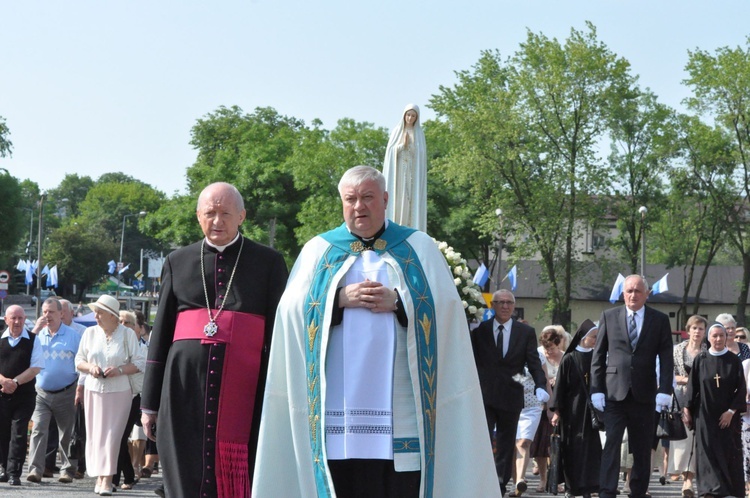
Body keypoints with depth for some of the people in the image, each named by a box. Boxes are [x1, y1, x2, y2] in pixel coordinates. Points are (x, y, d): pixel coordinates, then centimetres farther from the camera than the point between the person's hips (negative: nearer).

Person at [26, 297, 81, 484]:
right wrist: (35, 330, -9)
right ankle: (35, 469, -12)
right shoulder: (38, 334, 7)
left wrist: (81, 387, -7)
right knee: (38, 430, -9)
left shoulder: (72, 335, -2)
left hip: (66, 393, -2)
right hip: (42, 393, 2)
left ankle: (67, 470, 15)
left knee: (67, 433, 6)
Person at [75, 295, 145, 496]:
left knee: (111, 435, -9)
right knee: (94, 434, 2)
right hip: (94, 390, 3)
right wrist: (90, 367, -8)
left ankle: (107, 479, -10)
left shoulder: (127, 334, 0)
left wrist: (120, 370, -16)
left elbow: (140, 363, -1)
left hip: (118, 392, -3)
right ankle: (99, 477, 11)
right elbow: (79, 360, 13)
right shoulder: (90, 333, 9)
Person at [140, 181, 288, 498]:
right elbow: (160, 332, 15)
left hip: (242, 388, -2)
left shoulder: (269, 262, 8)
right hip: (185, 385, 2)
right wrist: (150, 401, 12)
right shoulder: (178, 262, 15)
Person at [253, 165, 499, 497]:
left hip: (399, 394, -1)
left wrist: (397, 301, -12)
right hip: (339, 396, 1)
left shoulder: (419, 248, 13)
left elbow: (445, 305, 2)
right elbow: (292, 309, 4)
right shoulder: (319, 250, 16)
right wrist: (340, 298, -10)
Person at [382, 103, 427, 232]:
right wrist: (403, 144, -14)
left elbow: (421, 154, 2)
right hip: (398, 172, 0)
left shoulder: (419, 133, 9)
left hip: (413, 172, 0)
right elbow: (391, 151, 1)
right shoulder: (397, 131, 8)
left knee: (411, 199, -6)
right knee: (397, 199, -6)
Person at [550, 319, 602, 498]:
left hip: (590, 410, 2)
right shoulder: (569, 359, -2)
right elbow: (560, 385, -3)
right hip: (572, 411, -2)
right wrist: (556, 410, -8)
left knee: (590, 448, -2)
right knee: (572, 449, 2)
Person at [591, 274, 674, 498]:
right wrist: (596, 389, -1)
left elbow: (666, 359, 2)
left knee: (642, 448, 7)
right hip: (615, 392, -1)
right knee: (612, 444, -8)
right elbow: (598, 356, 6)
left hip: (644, 394, 1)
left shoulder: (660, 320, 6)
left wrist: (665, 390, -9)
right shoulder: (609, 316, 6)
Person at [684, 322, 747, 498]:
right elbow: (692, 387, 4)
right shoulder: (700, 360, 2)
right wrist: (688, 410, -1)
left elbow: (741, 389, 0)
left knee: (729, 453, 1)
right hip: (705, 415, 0)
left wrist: (731, 411, -9)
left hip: (728, 416, 0)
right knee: (708, 451, -5)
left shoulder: (734, 361, 2)